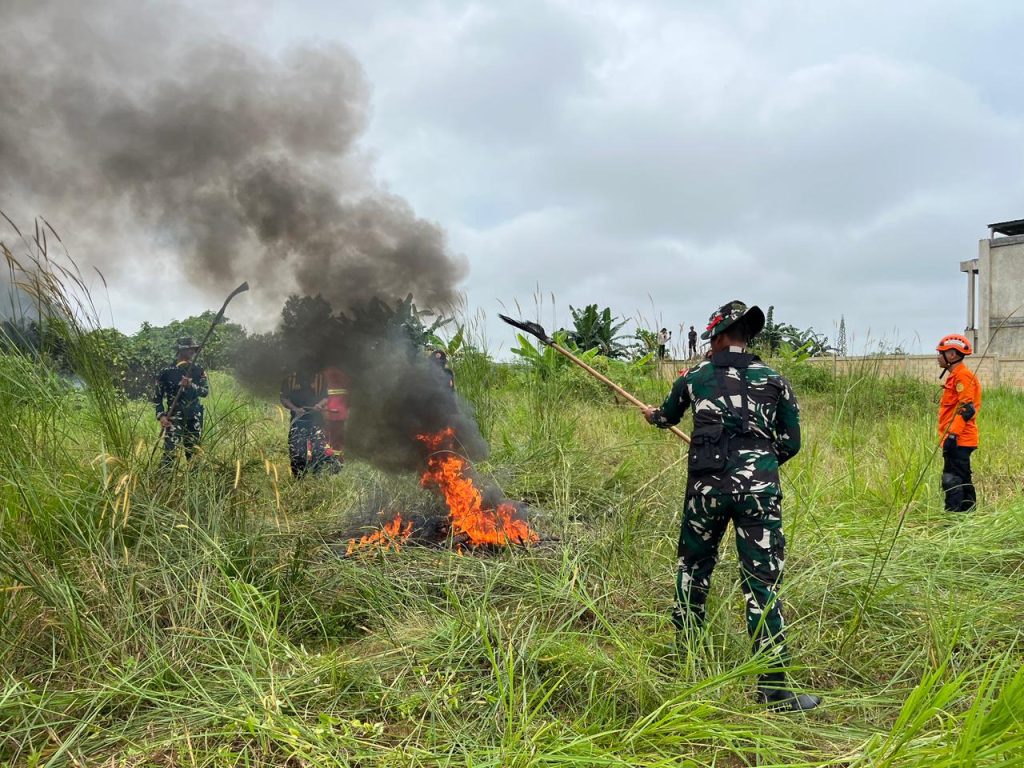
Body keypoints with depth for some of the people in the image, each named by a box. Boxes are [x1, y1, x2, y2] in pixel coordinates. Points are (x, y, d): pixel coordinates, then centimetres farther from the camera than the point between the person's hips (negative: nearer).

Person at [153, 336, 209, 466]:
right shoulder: (167, 372, -2)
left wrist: (191, 386, -20)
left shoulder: (198, 371, 7)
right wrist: (161, 416, -9)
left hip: (194, 418, 4)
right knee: (170, 451, -14)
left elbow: (206, 391, -2)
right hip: (174, 417, -4)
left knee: (194, 453, 10)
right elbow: (157, 397, 3)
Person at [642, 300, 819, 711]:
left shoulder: (695, 375, 9)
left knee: (694, 566, 21)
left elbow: (668, 416, 28)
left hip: (707, 484, 1)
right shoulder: (773, 380, 8)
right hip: (758, 487, -1)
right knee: (762, 581, 0)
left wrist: (652, 415, 52)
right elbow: (790, 443, 9)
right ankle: (774, 686, 1)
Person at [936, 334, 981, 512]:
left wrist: (952, 434, -24)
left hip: (958, 440, -11)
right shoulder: (956, 376, 20)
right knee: (963, 480, 15)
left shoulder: (962, 376, -12)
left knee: (952, 480, -12)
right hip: (960, 440, 11)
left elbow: (966, 408, -20)